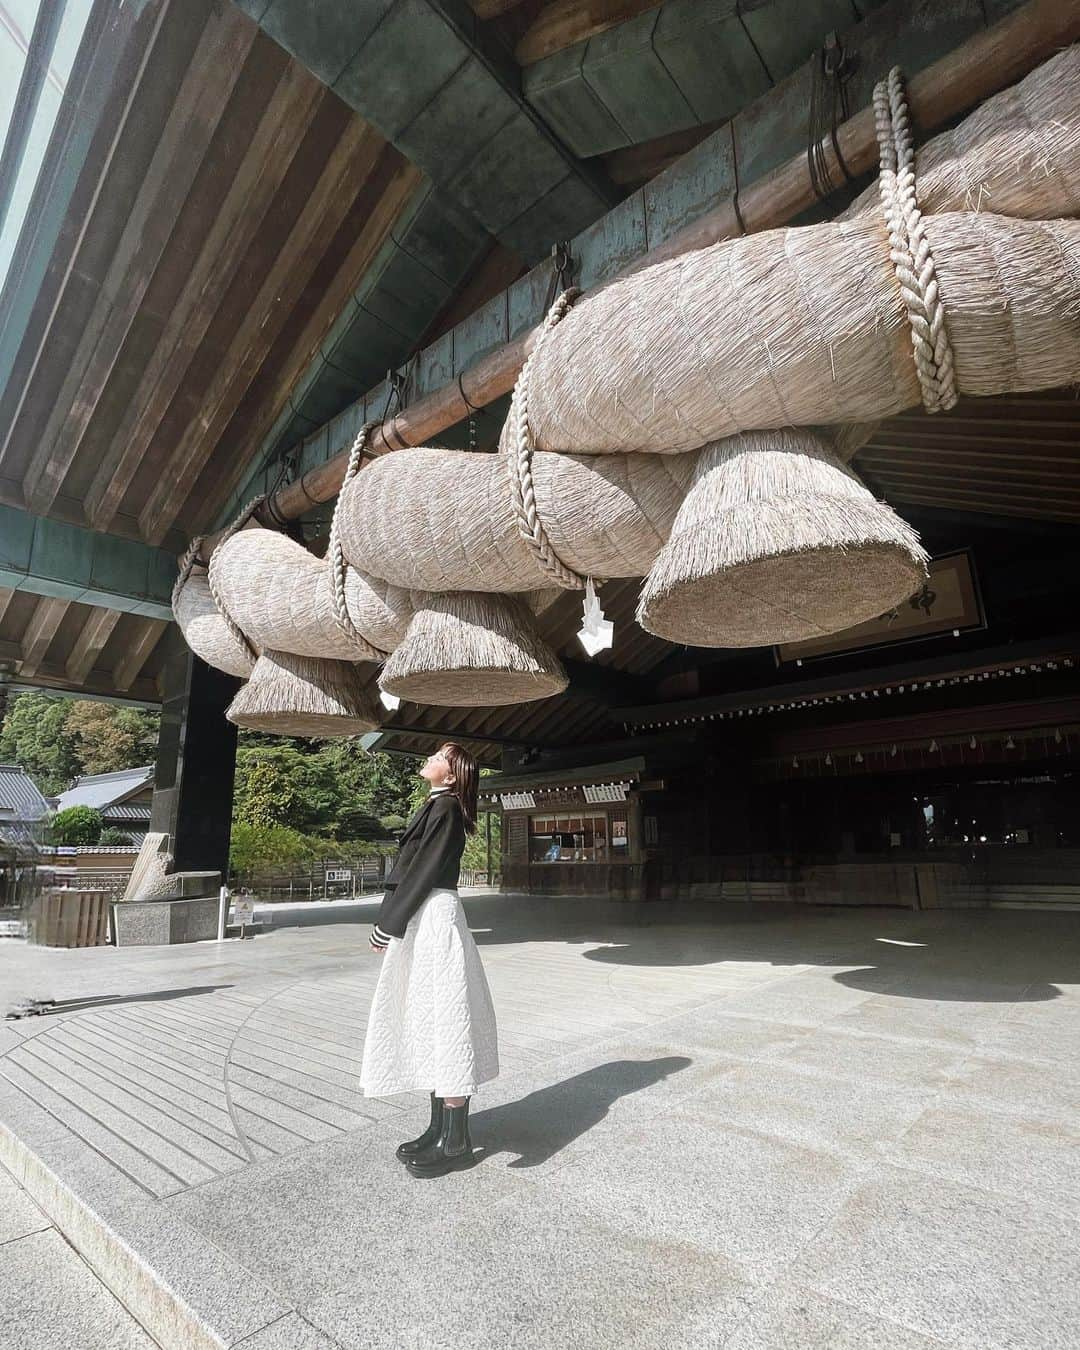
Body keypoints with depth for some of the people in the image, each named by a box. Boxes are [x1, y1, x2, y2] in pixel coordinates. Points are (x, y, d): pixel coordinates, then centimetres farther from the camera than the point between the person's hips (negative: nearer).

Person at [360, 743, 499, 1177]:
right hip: (420, 920, 10)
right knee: (428, 1020, 14)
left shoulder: (446, 808, -12)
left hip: (434, 921, -10)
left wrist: (386, 926, -13)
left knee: (442, 1018, -2)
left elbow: (424, 870, -16)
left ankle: (454, 1141, 10)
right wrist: (388, 922, 12)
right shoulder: (434, 807, 16)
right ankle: (439, 1128, 26)